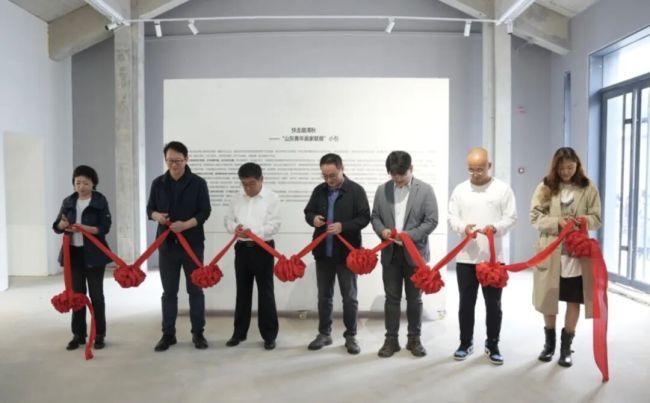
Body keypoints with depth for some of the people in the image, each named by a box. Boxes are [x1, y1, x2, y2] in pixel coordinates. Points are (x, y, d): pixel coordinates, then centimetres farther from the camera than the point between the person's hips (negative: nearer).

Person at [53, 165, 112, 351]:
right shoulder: (68, 202, 8)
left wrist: (85, 228, -26)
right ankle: (78, 334, 20)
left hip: (94, 253, -4)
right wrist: (63, 225, -15)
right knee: (77, 293, 9)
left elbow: (105, 227, -11)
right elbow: (56, 226, 8)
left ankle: (99, 335, 12)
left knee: (96, 294, 2)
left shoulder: (100, 201, -4)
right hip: (73, 253, 4)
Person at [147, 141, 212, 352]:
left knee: (195, 290, 6)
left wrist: (185, 225, -23)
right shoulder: (158, 183, 4)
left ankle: (198, 333, 17)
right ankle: (168, 334, 19)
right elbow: (150, 209, 11)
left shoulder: (198, 183, -3)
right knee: (169, 291, 8)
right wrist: (157, 215, -13)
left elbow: (205, 211, -7)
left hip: (193, 243, -2)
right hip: (167, 243, 2)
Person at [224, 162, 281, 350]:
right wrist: (235, 227, -13)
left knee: (266, 292, 1)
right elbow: (228, 219, 10)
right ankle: (239, 332, 24)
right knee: (242, 291, 13)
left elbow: (275, 225, -12)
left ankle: (269, 335, 12)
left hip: (263, 249, -4)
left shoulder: (272, 198, -6)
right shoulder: (237, 199, 9)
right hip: (242, 248, 4)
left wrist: (255, 232, -26)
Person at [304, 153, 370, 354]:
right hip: (323, 252, 4)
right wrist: (313, 219, -9)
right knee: (324, 296, 13)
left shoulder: (356, 190, -7)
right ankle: (324, 333, 26)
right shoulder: (319, 190, 6)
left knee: (349, 297, 6)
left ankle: (351, 336, 19)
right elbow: (308, 212, 15)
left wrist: (343, 226, -23)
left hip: (347, 252, -4)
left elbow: (364, 217, -10)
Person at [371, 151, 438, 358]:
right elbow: (375, 216, 9)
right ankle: (391, 339, 18)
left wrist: (410, 235, -20)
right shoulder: (382, 190, 4)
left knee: (414, 298, 9)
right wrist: (382, 230, -13)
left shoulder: (425, 190, -5)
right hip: (390, 253, 2)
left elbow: (432, 221, -8)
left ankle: (414, 339, 23)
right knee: (392, 298, 8)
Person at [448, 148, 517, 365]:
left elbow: (510, 218, -4)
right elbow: (452, 218, 2)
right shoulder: (460, 190, 4)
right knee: (466, 302, 10)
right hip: (465, 257, 2)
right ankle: (465, 343, 24)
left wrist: (495, 227, -24)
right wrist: (464, 227, -20)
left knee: (493, 304, 8)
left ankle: (492, 345, 23)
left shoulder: (503, 189, -1)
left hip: (494, 257, -1)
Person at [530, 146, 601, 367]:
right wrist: (557, 222, -21)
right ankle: (549, 343, 28)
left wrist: (585, 220, -21)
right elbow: (535, 217, -4)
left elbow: (597, 219, 2)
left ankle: (566, 347, 19)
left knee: (574, 300, 5)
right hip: (551, 252, 0)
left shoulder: (588, 189, 1)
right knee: (549, 298, 10)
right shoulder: (545, 187, 0)